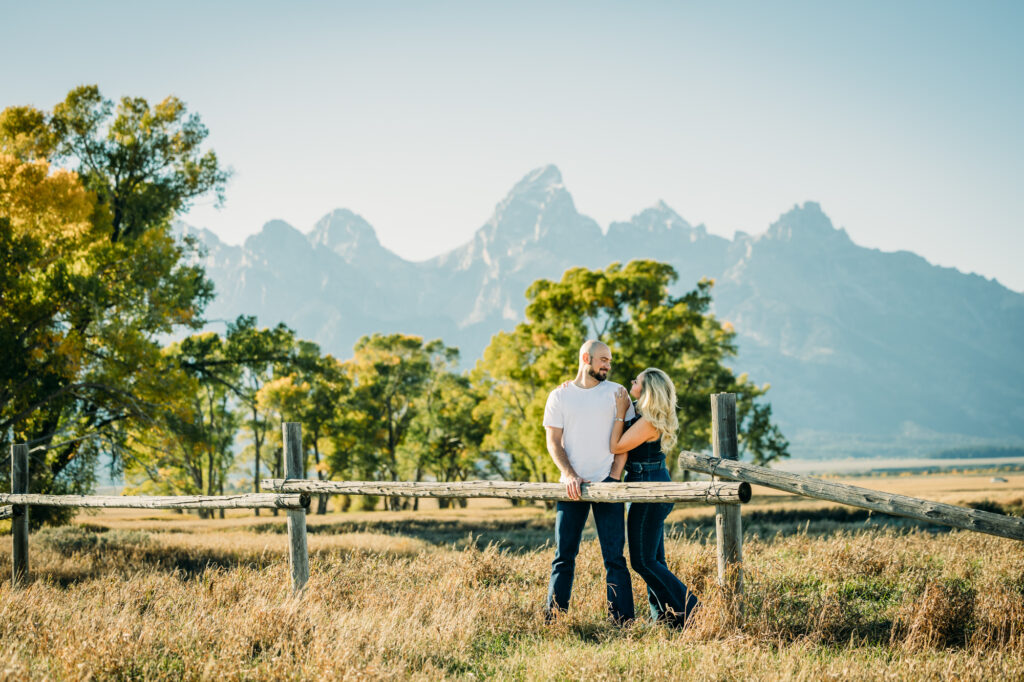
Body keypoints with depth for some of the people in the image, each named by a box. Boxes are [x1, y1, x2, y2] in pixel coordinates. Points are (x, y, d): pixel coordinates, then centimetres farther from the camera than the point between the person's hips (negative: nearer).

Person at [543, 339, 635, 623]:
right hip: (572, 486, 1)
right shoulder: (559, 396, 7)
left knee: (614, 554, -4)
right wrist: (569, 475, -12)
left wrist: (615, 475, -6)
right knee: (564, 554, 3)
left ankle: (622, 619, -2)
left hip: (607, 483, -1)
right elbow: (553, 441, 2)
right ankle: (552, 615, 9)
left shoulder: (616, 392, 7)